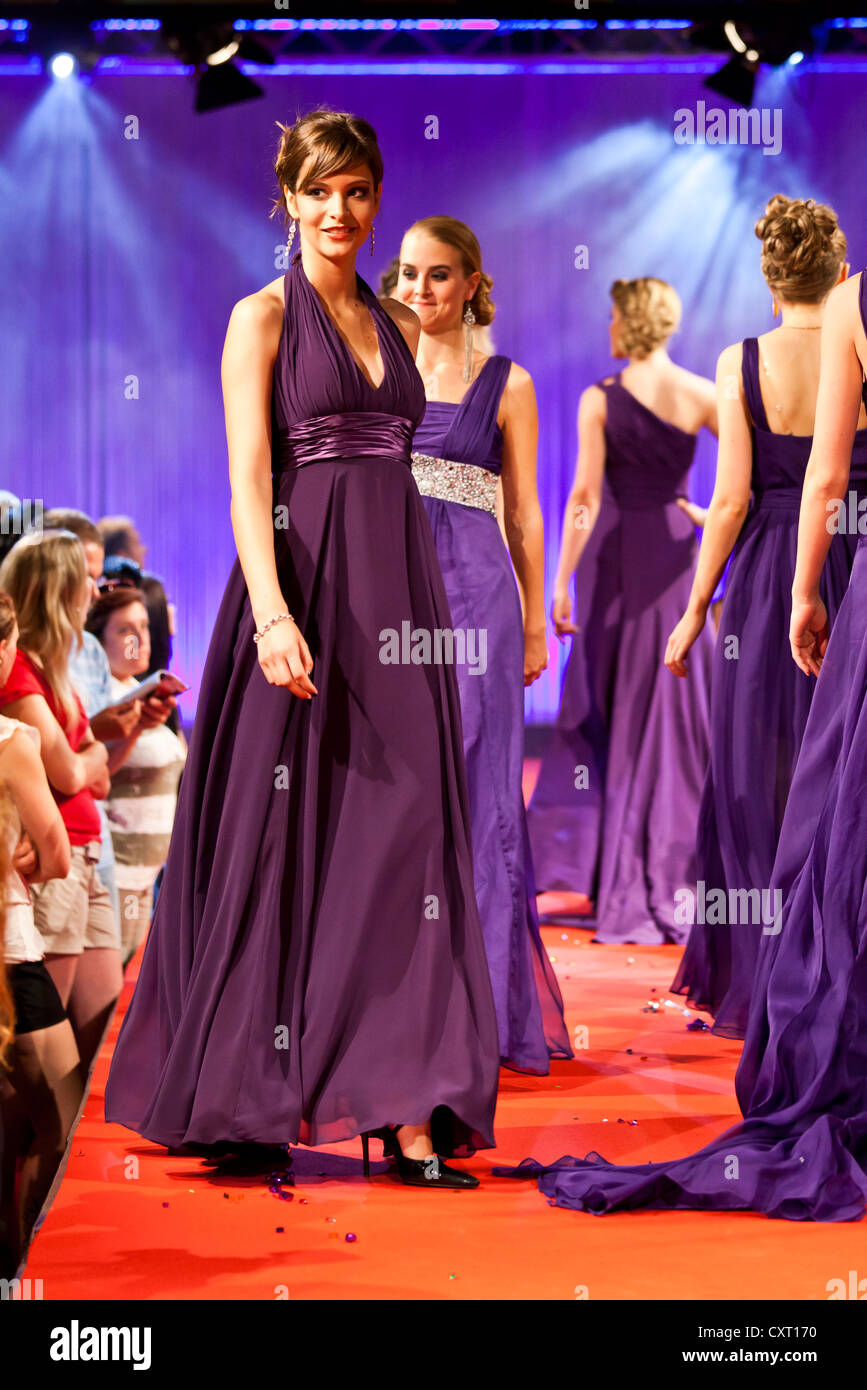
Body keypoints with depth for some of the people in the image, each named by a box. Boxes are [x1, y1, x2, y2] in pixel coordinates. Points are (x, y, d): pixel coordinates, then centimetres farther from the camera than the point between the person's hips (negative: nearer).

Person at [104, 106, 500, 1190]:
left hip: (398, 590, 5)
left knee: (401, 835, -1)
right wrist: (272, 612, -23)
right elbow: (248, 479, -10)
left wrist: (419, 604, 13)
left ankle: (403, 1109, -2)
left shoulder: (398, 325, 16)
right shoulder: (264, 316, 0)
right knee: (283, 834, -1)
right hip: (302, 583, -5)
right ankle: (244, 1096, 11)